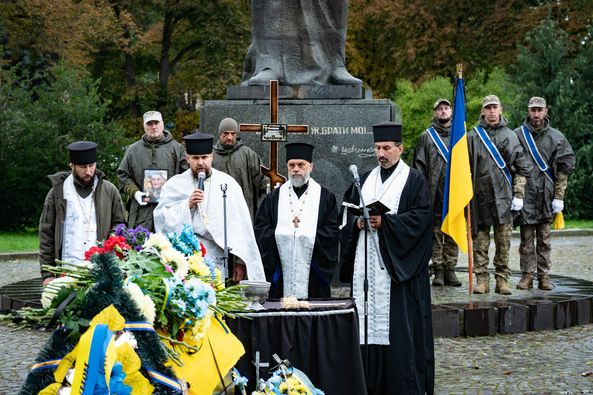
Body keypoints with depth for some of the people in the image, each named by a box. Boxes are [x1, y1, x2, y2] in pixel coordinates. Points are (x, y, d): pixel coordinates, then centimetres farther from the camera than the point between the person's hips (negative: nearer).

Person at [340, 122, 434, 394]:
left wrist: (385, 221, -16)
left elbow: (421, 216, -9)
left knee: (399, 324, -7)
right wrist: (358, 221, -5)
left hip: (397, 265, -5)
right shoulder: (365, 180, 17)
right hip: (367, 264, 5)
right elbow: (348, 214, 17)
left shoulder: (413, 180, 0)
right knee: (368, 320, 3)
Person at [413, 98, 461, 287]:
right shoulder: (426, 136, 9)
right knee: (436, 231, -1)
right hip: (435, 192, -2)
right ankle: (438, 270, 3)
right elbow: (419, 164, 5)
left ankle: (450, 269, 7)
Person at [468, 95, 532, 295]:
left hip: (503, 197, 0)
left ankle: (502, 280, 8)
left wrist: (518, 195, 3)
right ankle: (482, 279, 6)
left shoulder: (510, 136, 7)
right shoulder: (473, 136, 5)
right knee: (480, 240, 1)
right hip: (480, 196, 0)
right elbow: (465, 168, 7)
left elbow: (522, 168, 9)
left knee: (503, 241, 2)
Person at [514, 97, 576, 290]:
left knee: (544, 239, 5)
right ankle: (527, 276, 4)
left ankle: (544, 276, 8)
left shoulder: (556, 138, 6)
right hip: (525, 195, -1)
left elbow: (563, 171, 6)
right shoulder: (517, 135, 2)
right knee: (527, 239, 0)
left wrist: (559, 197, 0)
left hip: (546, 195, 1)